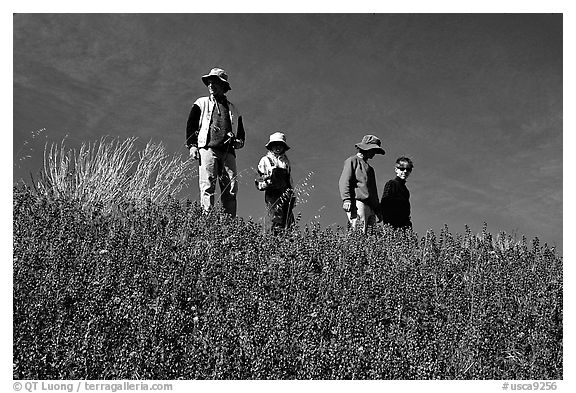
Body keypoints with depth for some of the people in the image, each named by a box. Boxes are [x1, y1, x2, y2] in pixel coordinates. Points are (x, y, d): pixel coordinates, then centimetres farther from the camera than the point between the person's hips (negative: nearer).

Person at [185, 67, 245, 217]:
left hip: (228, 152, 3)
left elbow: (241, 132, 29)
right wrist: (192, 145, -3)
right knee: (207, 186, -15)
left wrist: (239, 141, 7)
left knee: (231, 189, -7)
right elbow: (191, 125, 11)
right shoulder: (201, 103, 18)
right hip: (207, 148, -2)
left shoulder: (233, 109, 25)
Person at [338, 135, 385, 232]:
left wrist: (377, 209, 24)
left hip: (370, 206, 8)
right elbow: (344, 182, -6)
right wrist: (346, 199, -19)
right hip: (358, 202, -8)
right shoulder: (352, 161, 6)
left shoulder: (369, 168, 31)